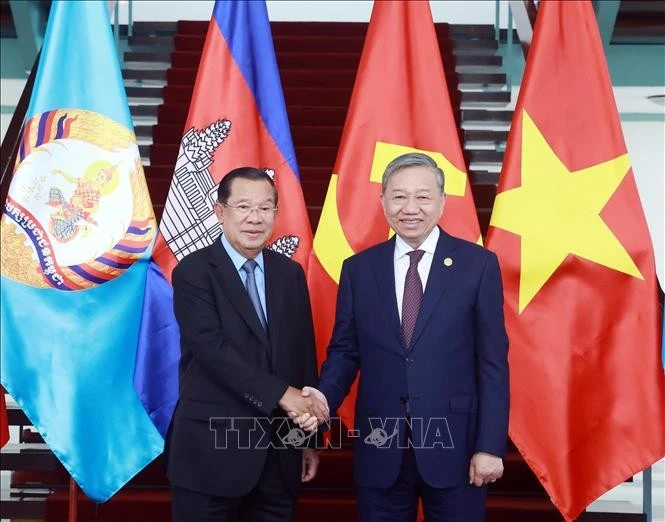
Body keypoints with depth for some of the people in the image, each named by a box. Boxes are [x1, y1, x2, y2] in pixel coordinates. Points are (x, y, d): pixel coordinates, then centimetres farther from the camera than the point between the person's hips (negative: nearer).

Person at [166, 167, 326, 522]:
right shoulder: (194, 271, -5)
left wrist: (308, 438, 10)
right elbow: (211, 347, -17)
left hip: (279, 451, 5)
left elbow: (304, 355, 11)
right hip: (213, 449, -4)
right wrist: (280, 393, -22)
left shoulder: (290, 273, 9)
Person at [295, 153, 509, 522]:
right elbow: (344, 351, 7)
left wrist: (490, 445, -7)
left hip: (454, 444, -2)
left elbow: (492, 362, -3)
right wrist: (324, 396, -12)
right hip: (379, 448, 2)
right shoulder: (358, 269, 5)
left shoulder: (478, 264, -2)